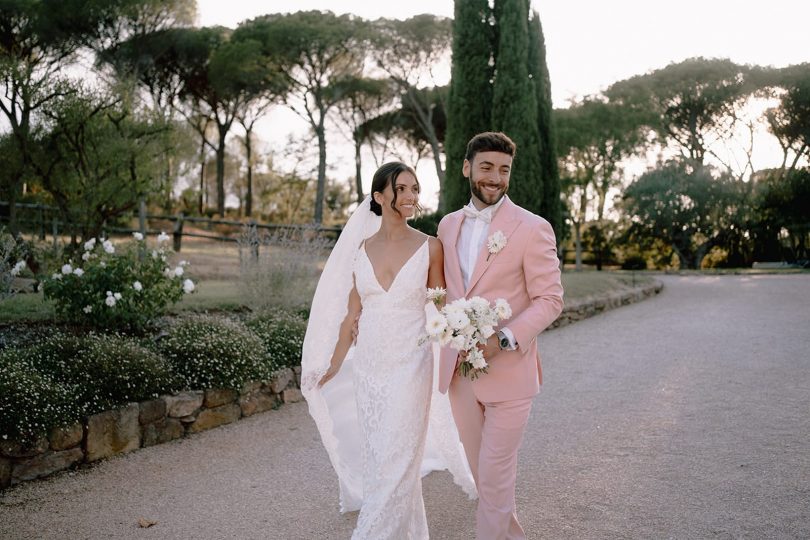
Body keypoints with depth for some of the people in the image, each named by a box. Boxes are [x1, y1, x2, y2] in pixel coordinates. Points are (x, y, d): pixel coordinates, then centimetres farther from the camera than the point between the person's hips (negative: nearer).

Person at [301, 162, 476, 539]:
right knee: (375, 457, 14)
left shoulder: (430, 247, -6)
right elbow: (352, 313, 9)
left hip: (410, 366, -4)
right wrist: (331, 367, 13)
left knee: (395, 461, -2)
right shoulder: (362, 248, 2)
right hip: (367, 367, 4)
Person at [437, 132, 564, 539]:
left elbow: (550, 299, -10)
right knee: (480, 472, 17)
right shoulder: (449, 225, 8)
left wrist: (501, 340, -23)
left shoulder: (532, 228, -9)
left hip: (507, 372, -5)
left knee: (495, 477, 3)